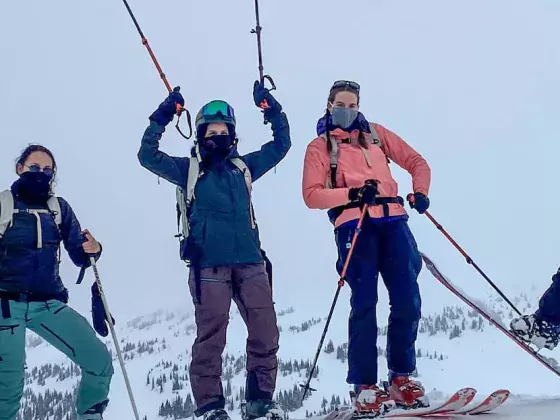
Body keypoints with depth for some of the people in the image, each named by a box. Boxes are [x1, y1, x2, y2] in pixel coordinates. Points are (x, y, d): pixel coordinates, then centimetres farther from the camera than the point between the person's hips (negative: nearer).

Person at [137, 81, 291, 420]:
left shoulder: (244, 166, 19)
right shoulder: (189, 169, 11)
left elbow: (281, 144, 24)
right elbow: (148, 155, 3)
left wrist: (272, 110, 15)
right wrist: (162, 118, -4)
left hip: (249, 261, 3)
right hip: (209, 263, -3)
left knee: (265, 331, -2)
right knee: (211, 336, -5)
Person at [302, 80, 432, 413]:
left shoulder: (376, 133, 20)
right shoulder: (320, 147, 10)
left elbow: (417, 162, 19)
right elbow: (312, 195, -1)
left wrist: (420, 192, -1)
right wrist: (352, 194, -15)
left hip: (392, 220, 3)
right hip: (354, 225, -3)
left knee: (408, 301, -3)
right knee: (365, 304, -10)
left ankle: (402, 378, 10)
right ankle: (365, 386, -4)